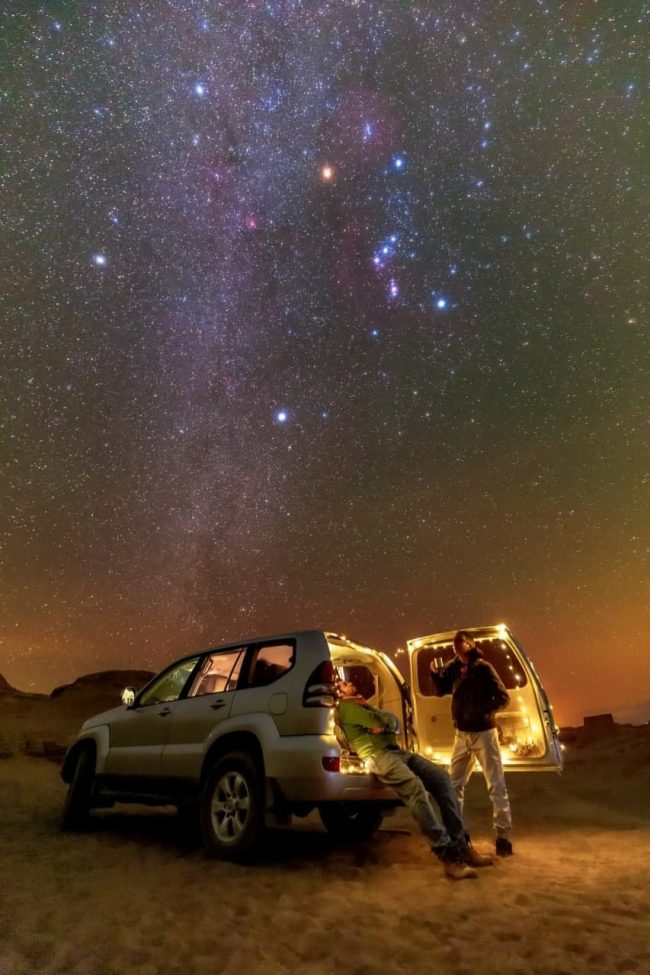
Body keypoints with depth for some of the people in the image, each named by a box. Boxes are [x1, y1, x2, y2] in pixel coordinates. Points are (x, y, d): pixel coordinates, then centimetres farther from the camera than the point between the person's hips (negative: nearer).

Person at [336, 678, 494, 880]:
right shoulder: (345, 707, 5)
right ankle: (447, 855, -31)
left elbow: (395, 724, 19)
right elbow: (378, 721, -9)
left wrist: (377, 719, 4)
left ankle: (461, 844, -10)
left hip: (398, 751, 8)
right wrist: (380, 720, 10)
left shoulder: (363, 706, 33)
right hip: (378, 756, -8)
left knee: (441, 778, -11)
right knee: (416, 788, -31)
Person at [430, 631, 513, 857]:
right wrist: (435, 674, -14)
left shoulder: (483, 667, -13)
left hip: (483, 733, -6)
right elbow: (440, 691, 6)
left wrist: (481, 711, -28)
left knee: (496, 785, 0)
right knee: (454, 783, 12)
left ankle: (503, 837, 8)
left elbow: (502, 697, -15)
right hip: (462, 734, 6)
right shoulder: (453, 667, 3)